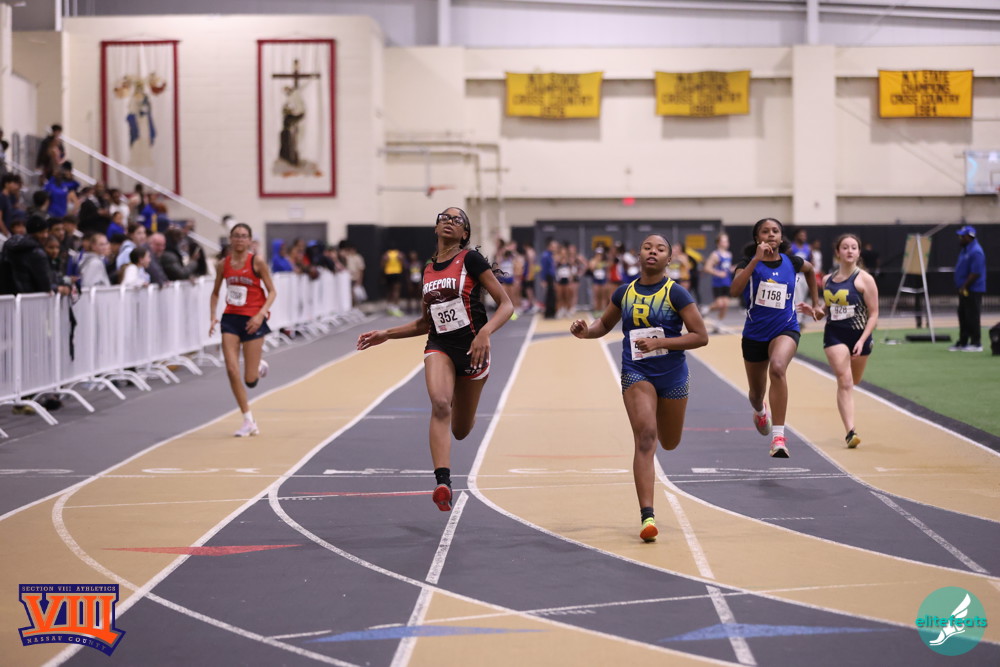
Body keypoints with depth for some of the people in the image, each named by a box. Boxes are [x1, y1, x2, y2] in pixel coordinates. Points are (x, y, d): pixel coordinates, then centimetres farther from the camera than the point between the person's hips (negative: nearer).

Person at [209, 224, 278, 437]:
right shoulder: (223, 264, 2)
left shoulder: (257, 261, -8)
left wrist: (261, 314, -18)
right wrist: (213, 316, 0)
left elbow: (272, 291, -5)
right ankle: (248, 422, 3)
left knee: (250, 380, -4)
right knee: (232, 370, -9)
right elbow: (215, 293, 15)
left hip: (253, 321, -3)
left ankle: (260, 367, 36)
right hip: (231, 318, 3)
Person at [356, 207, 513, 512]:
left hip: (472, 349, -3)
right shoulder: (428, 269, 11)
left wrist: (485, 332, -25)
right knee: (440, 404, -29)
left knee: (460, 430, 9)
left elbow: (506, 304, -8)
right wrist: (385, 334, 15)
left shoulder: (471, 260, -5)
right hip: (439, 347, 3)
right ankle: (442, 483, -38)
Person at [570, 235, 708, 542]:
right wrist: (586, 331, -4)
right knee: (645, 437, -18)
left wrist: (660, 342, -21)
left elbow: (701, 336, -11)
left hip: (672, 375, 0)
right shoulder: (625, 292, 2)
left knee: (669, 443, 17)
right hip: (636, 373, 0)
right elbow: (605, 324, 18)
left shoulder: (676, 293, -8)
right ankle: (647, 516, -21)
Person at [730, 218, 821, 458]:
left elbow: (810, 270, 23)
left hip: (785, 330, -1)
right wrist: (756, 260, -31)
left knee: (777, 368, -34)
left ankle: (778, 436, -35)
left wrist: (816, 303, 22)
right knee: (756, 392, 18)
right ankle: (760, 411, 60)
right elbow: (734, 290, -27)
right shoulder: (749, 262, -8)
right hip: (755, 334, 1)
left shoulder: (791, 262, -1)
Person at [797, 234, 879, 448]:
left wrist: (862, 340, -19)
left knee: (853, 381, 16)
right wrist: (813, 312, -2)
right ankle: (850, 432, -19)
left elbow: (873, 314, -9)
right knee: (844, 381, -14)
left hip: (859, 335, -1)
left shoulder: (864, 279, -7)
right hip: (834, 335, 1)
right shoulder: (828, 280, 6)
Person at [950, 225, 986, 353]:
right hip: (964, 290, 10)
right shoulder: (965, 249, 14)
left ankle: (976, 343, 1)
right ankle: (962, 342, 19)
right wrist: (961, 287, 15)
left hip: (973, 290, -10)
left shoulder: (976, 252, -18)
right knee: (963, 316, 13)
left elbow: (975, 273, -23)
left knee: (972, 317, -5)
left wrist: (964, 287, -18)